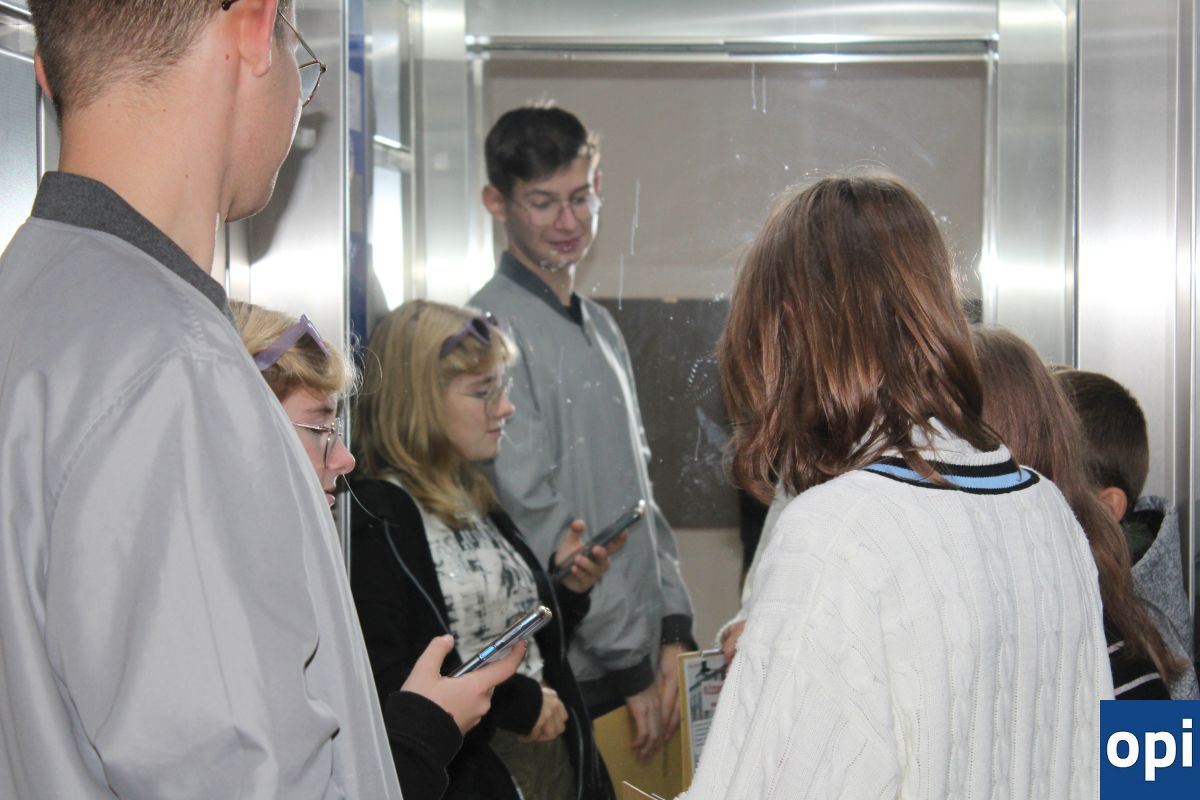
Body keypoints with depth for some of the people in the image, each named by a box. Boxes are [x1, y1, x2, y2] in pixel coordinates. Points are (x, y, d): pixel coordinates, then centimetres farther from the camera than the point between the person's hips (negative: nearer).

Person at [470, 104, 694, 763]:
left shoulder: (601, 327, 15)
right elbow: (538, 522, -16)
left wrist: (673, 630, 7)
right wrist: (629, 662, -13)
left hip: (639, 660, 8)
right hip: (566, 680, -7)